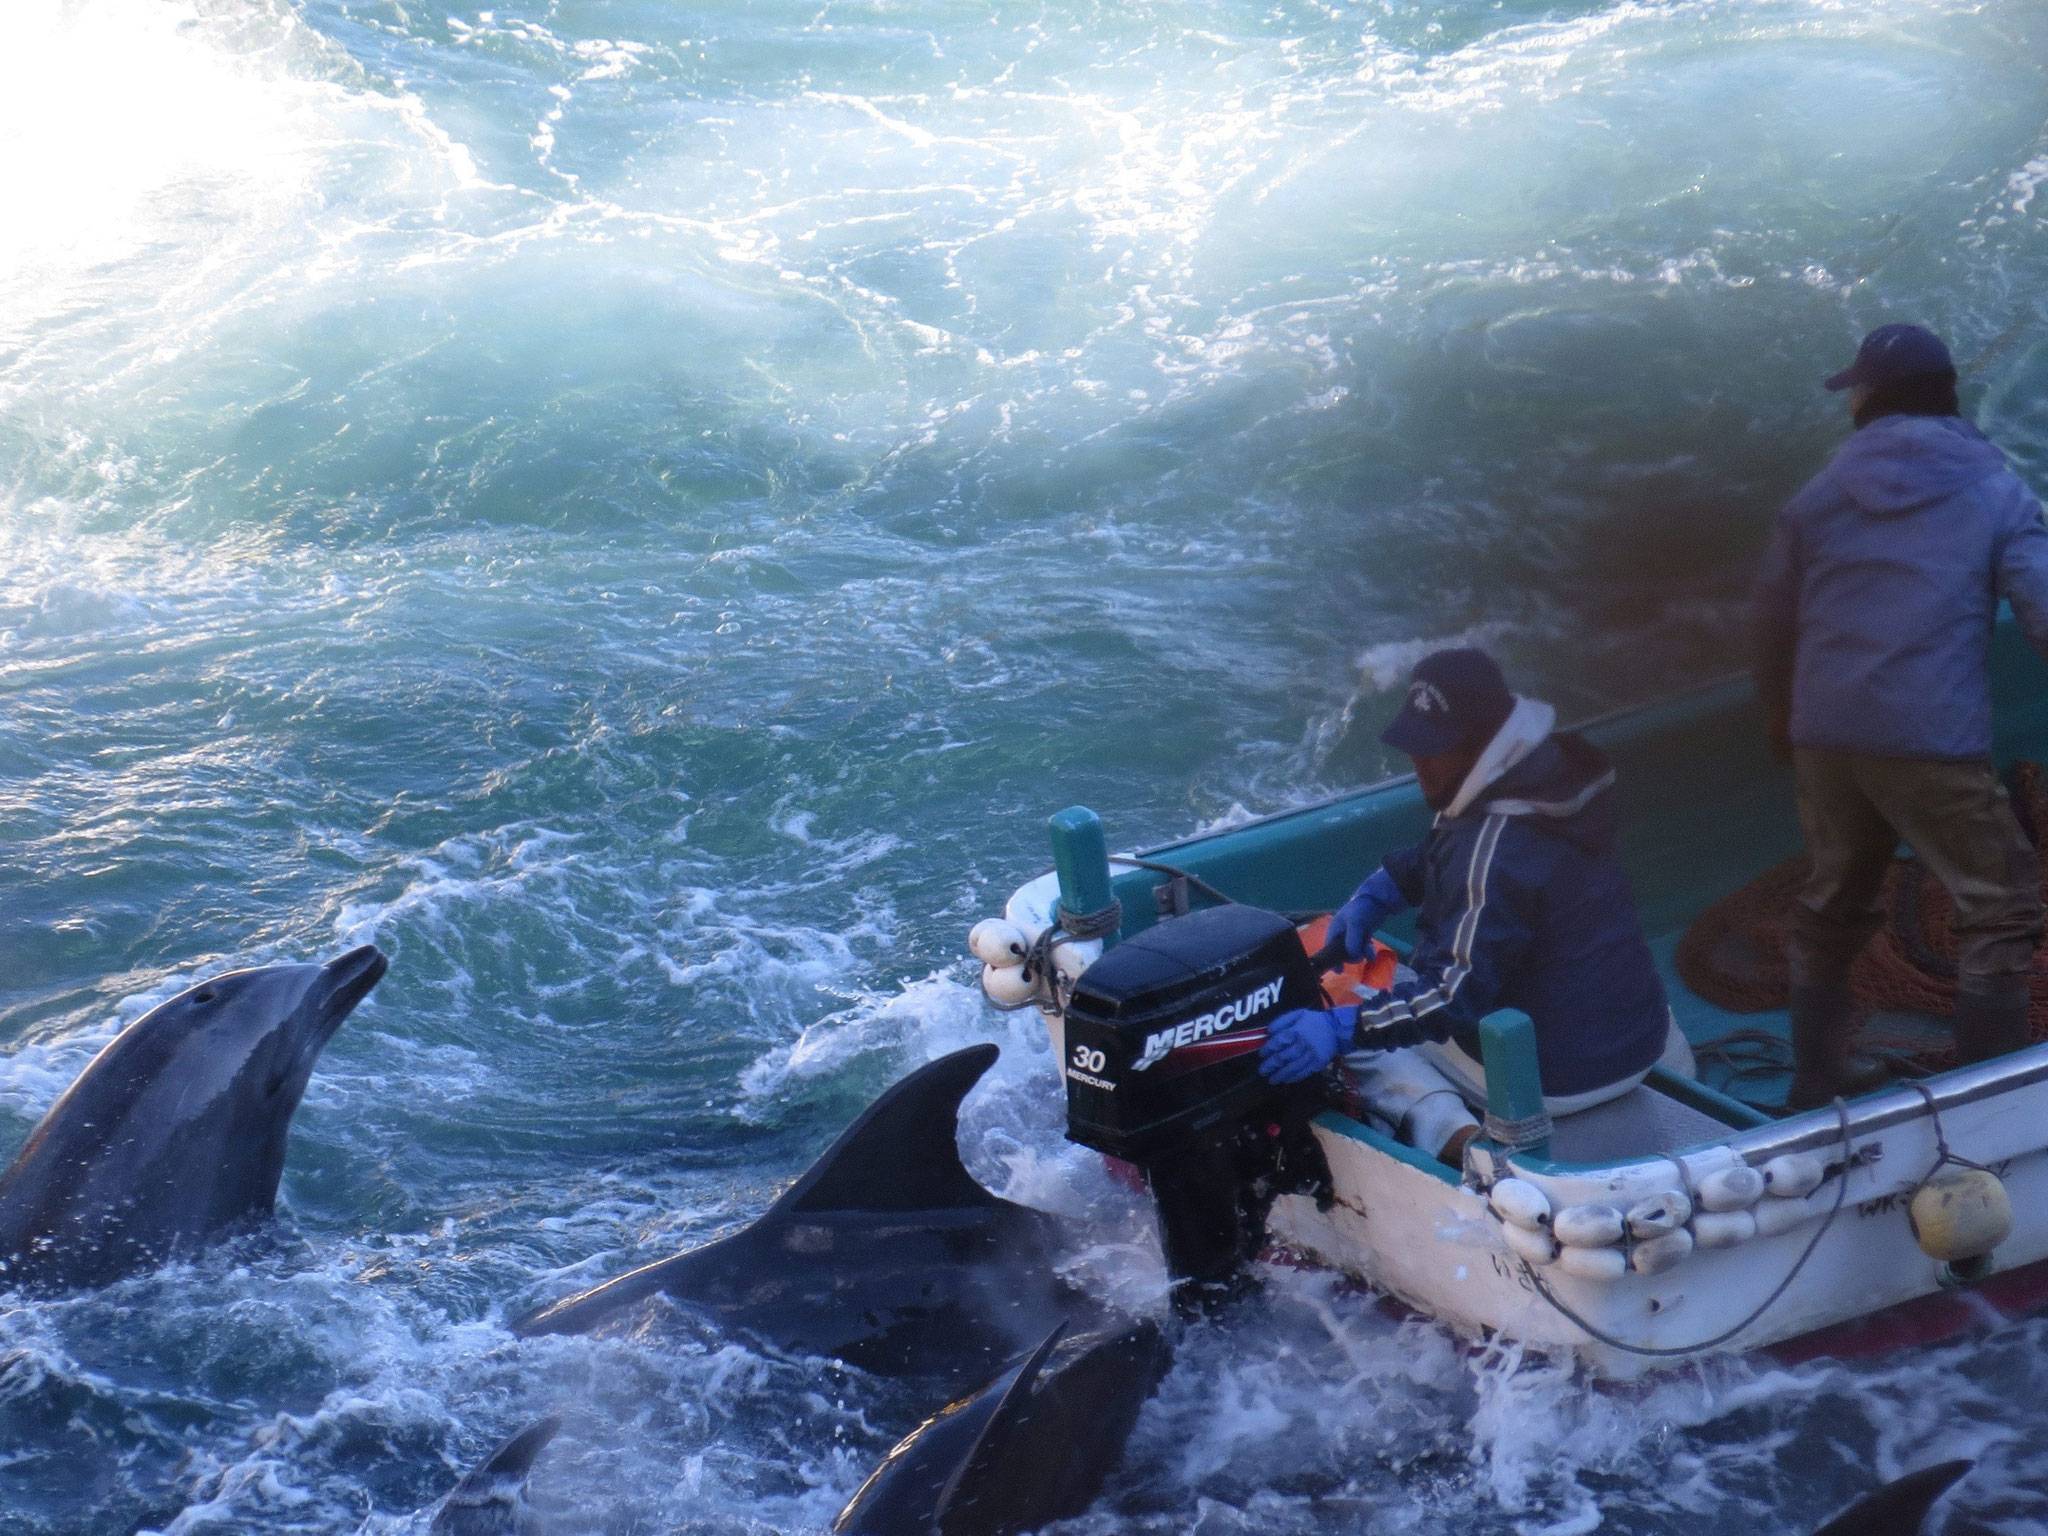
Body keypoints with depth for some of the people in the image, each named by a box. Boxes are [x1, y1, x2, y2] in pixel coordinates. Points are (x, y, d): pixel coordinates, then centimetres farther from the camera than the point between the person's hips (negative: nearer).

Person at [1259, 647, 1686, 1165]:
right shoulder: (1552, 770, 0)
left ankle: (1450, 1132, -14)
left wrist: (1340, 1028, -35)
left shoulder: (1495, 850, -26)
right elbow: (1434, 855, 16)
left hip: (1552, 1081, -8)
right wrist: (1372, 898, 5)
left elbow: (1455, 995, -31)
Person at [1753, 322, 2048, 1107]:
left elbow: (1773, 617, 14)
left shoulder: (1819, 494, 10)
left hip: (1826, 738, 5)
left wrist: (1781, 715, 29)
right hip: (1935, 741, -4)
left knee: (1832, 902, 20)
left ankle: (1817, 1071, 28)